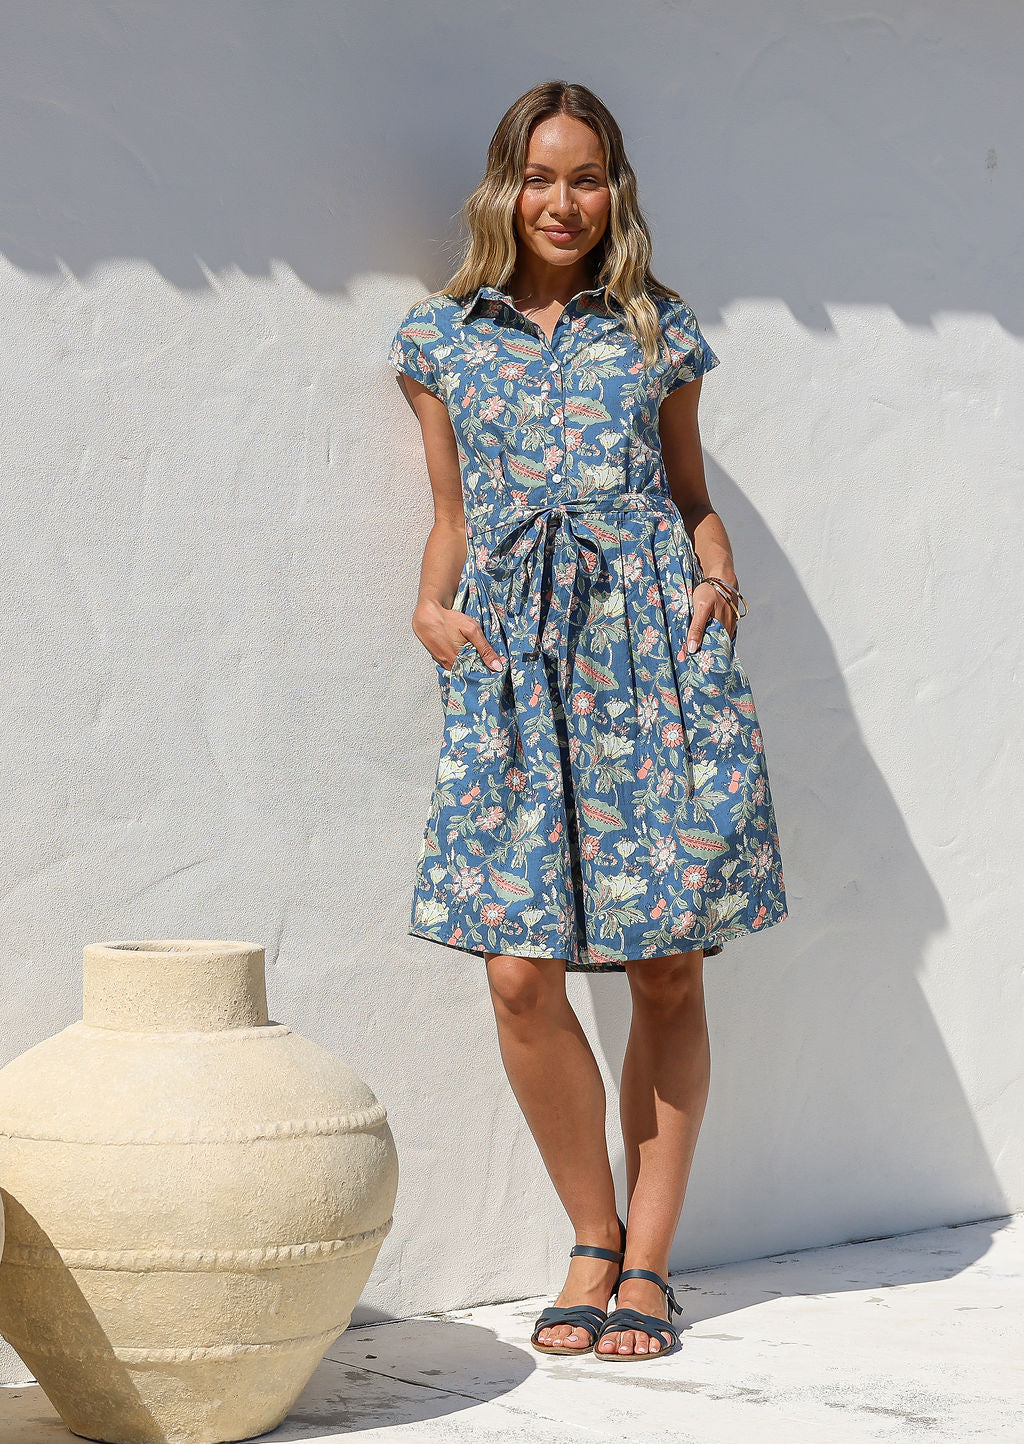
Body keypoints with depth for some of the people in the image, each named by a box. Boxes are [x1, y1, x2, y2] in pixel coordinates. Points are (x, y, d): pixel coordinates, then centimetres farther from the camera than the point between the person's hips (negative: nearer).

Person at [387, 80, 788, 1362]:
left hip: (655, 641, 0)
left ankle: (647, 1259, 11)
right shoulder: (441, 337, 12)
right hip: (511, 654, 0)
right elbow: (453, 512, 17)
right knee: (521, 974, -9)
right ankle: (593, 1236, 11)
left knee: (669, 968, -1)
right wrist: (432, 606, 0)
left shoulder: (658, 333, 11)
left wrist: (718, 576, -1)